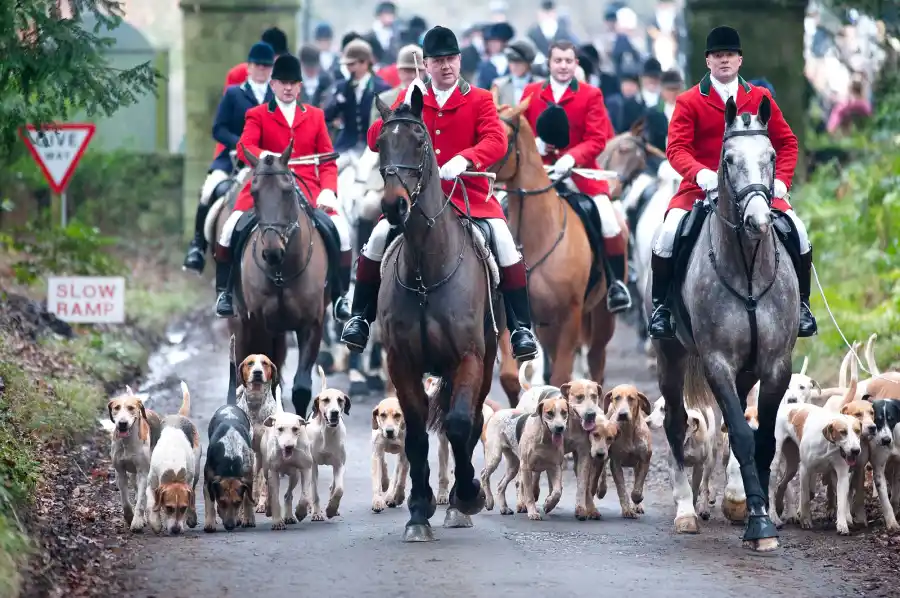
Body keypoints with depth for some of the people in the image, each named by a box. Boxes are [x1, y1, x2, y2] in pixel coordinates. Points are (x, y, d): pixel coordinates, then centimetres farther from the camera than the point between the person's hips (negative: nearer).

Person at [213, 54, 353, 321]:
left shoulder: (315, 116, 16)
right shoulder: (257, 115, 8)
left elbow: (328, 160, 12)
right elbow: (244, 147, -10)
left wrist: (328, 191, -7)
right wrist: (266, 157, -33)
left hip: (308, 189, 1)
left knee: (341, 229, -18)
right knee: (231, 229, -22)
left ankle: (341, 296, -3)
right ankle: (224, 292, -3)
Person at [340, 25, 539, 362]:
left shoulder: (479, 100, 2)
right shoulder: (412, 97, 8)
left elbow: (496, 141, -13)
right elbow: (375, 142, 1)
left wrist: (464, 159, -32)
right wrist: (402, 112, -17)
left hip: (468, 192, -2)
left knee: (502, 236, -24)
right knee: (380, 236, -18)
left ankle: (520, 328, -14)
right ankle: (360, 318, 0)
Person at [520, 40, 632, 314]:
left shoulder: (591, 95, 0)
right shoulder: (531, 93, 7)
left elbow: (597, 140, -7)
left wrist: (572, 157, -25)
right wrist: (534, 145, -11)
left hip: (580, 173, -2)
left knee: (609, 223, -17)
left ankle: (617, 283, 3)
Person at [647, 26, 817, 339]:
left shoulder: (760, 98, 8)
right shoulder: (689, 102, 0)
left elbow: (786, 141, 11)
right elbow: (676, 148, -8)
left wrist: (781, 179, -6)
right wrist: (700, 174, -28)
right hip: (701, 186, -2)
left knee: (798, 232, -14)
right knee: (669, 234, -26)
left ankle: (801, 304, 6)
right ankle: (660, 306, -7)